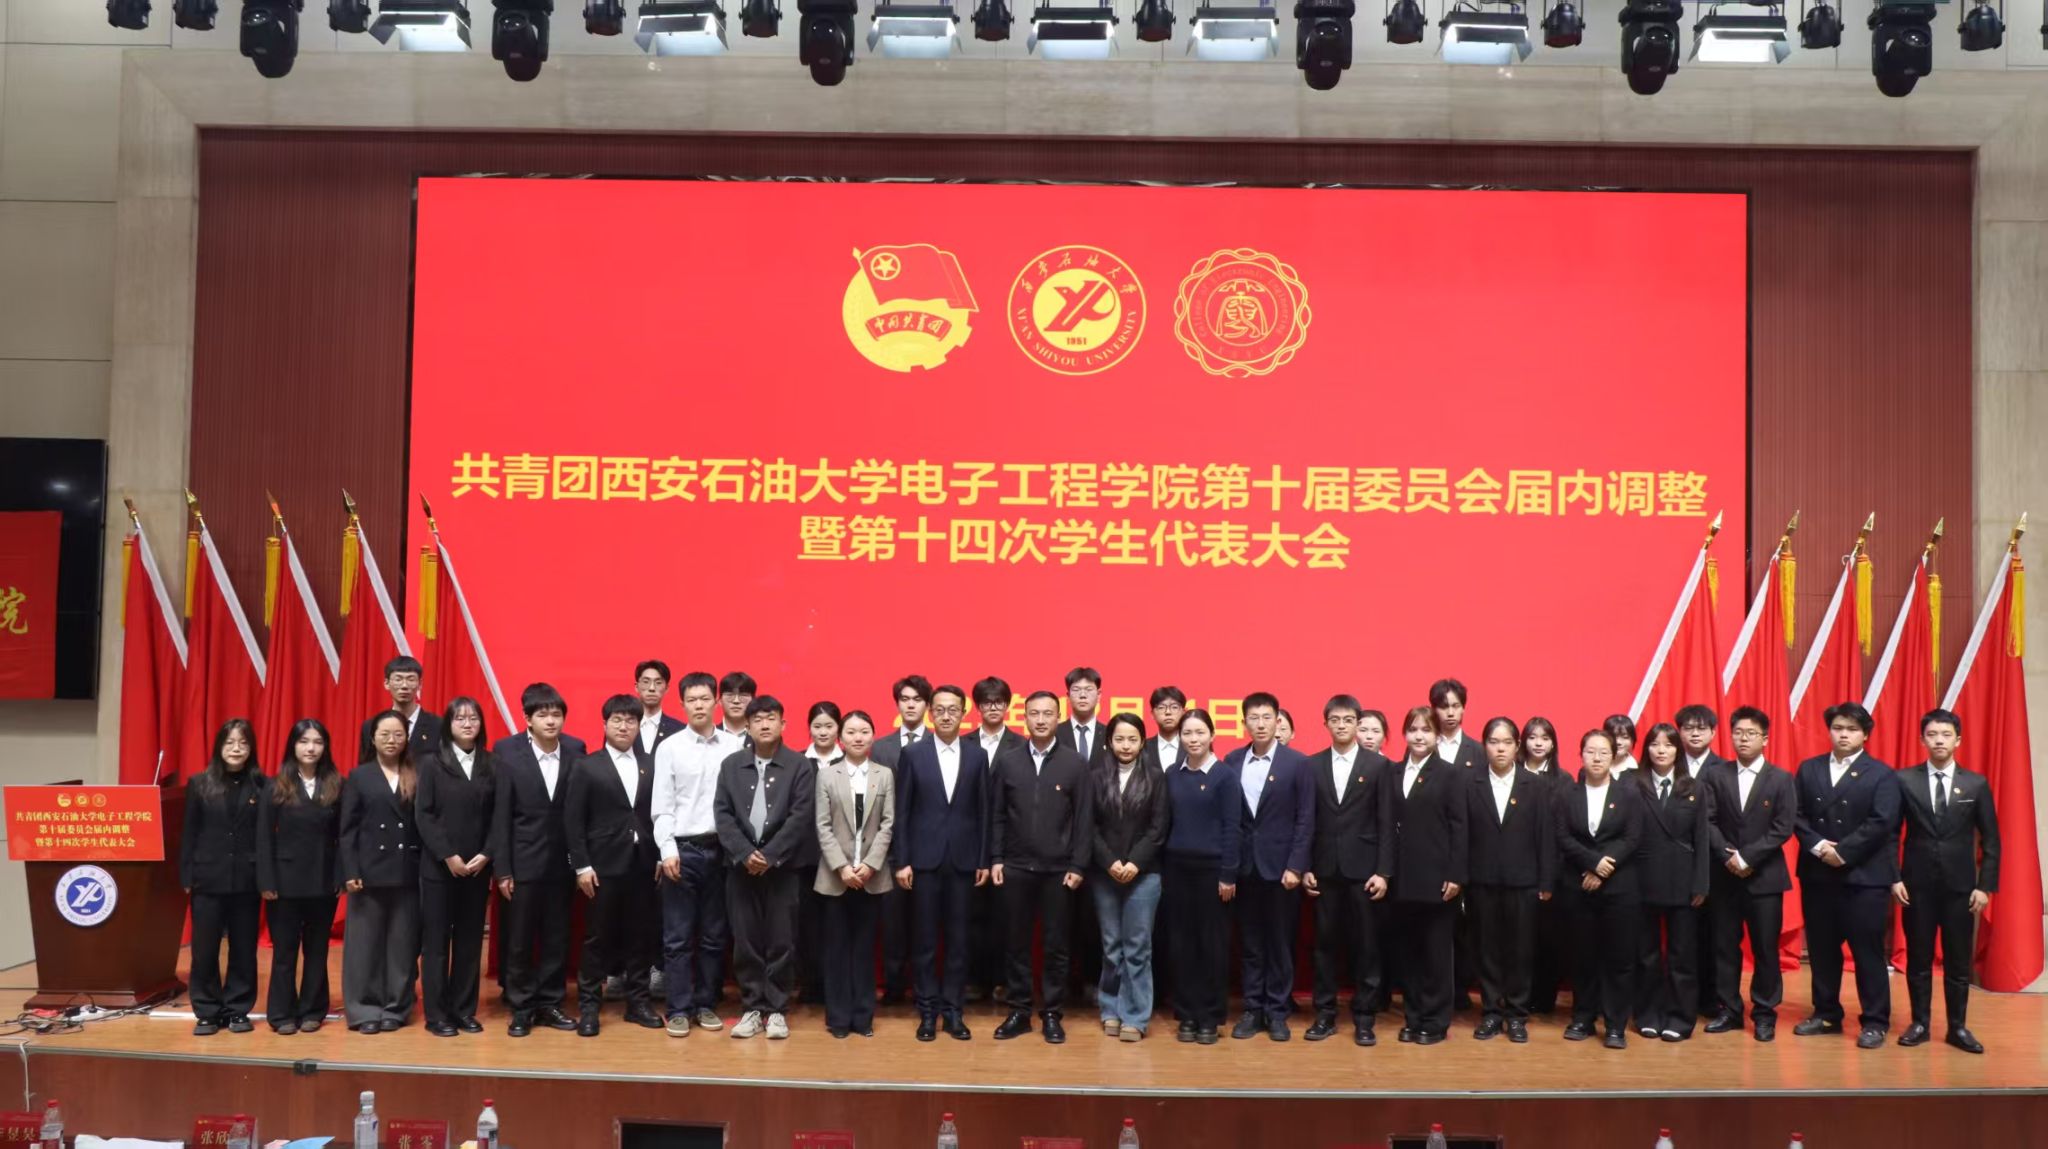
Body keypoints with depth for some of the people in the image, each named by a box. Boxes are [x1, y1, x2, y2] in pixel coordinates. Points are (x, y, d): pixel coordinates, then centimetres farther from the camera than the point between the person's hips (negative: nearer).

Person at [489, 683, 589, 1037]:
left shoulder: (575, 749, -1)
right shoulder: (507, 751, -7)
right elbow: (500, 815, -7)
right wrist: (502, 869, -8)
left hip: (561, 861, 2)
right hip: (523, 861, -2)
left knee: (557, 938, 10)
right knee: (519, 940, 6)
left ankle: (550, 1003, 23)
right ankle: (521, 1008, 19)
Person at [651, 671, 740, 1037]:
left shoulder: (734, 746, 2)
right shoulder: (670, 747, 1)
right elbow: (661, 806, -1)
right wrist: (668, 849, -10)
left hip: (721, 848, 1)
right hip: (682, 848, -1)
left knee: (714, 935, 9)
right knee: (678, 937, 2)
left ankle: (706, 1004, 19)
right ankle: (679, 1009, 10)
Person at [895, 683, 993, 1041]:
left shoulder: (977, 755, 4)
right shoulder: (913, 754, 0)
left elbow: (983, 811, 5)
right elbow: (902, 812, 0)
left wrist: (983, 860, 2)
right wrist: (900, 861, -5)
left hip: (963, 860, 1)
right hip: (924, 859, -1)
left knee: (958, 939, 5)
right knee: (926, 939, 4)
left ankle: (952, 1011, 14)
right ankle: (928, 1012, 13)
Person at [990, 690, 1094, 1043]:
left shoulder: (1076, 764, -1)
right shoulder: (1008, 762, 4)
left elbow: (1083, 819, -2)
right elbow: (997, 816, 6)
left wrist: (1077, 866, -6)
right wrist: (995, 859, 0)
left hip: (1058, 869, -1)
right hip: (1015, 868, 1)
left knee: (1056, 945, 6)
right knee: (1017, 943, 7)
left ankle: (1051, 1013, 15)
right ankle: (1019, 1011, 17)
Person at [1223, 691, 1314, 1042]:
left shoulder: (1297, 763, -3)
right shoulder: (1232, 762, 4)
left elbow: (1305, 819, -5)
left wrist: (1295, 867, -11)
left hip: (1280, 866, -2)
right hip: (1244, 866, 2)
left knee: (1280, 942, 5)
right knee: (1250, 943, 9)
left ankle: (1277, 1012, 14)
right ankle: (1253, 1009, 17)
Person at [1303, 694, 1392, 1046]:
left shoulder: (1378, 765, 1)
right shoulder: (1312, 765, 5)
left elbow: (1386, 822, -2)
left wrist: (1383, 871, -8)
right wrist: (1305, 868, -1)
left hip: (1364, 868, -1)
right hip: (1325, 869, 2)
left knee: (1366, 945, 3)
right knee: (1326, 943, 7)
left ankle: (1363, 1018, 11)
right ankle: (1325, 1014, 15)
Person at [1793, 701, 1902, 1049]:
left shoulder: (1881, 774, 0)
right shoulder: (1808, 769, 11)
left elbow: (1881, 823, -11)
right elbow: (1797, 815, 4)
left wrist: (1843, 852, -16)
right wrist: (1817, 846, -13)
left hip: (1865, 877, -4)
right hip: (1817, 875, 4)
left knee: (1868, 951, 0)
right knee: (1821, 950, 10)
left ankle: (1875, 1022, 9)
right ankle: (1826, 1014, 21)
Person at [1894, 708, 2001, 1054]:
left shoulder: (1976, 784, 2)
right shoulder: (1904, 780, -1)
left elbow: (1990, 841, 4)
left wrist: (1985, 886, -2)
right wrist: (1894, 877, -6)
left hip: (1961, 886, 1)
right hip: (1917, 884, 0)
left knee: (1958, 961, 6)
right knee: (1918, 959, 7)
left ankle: (1958, 1027, 16)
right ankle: (1920, 1023, 17)